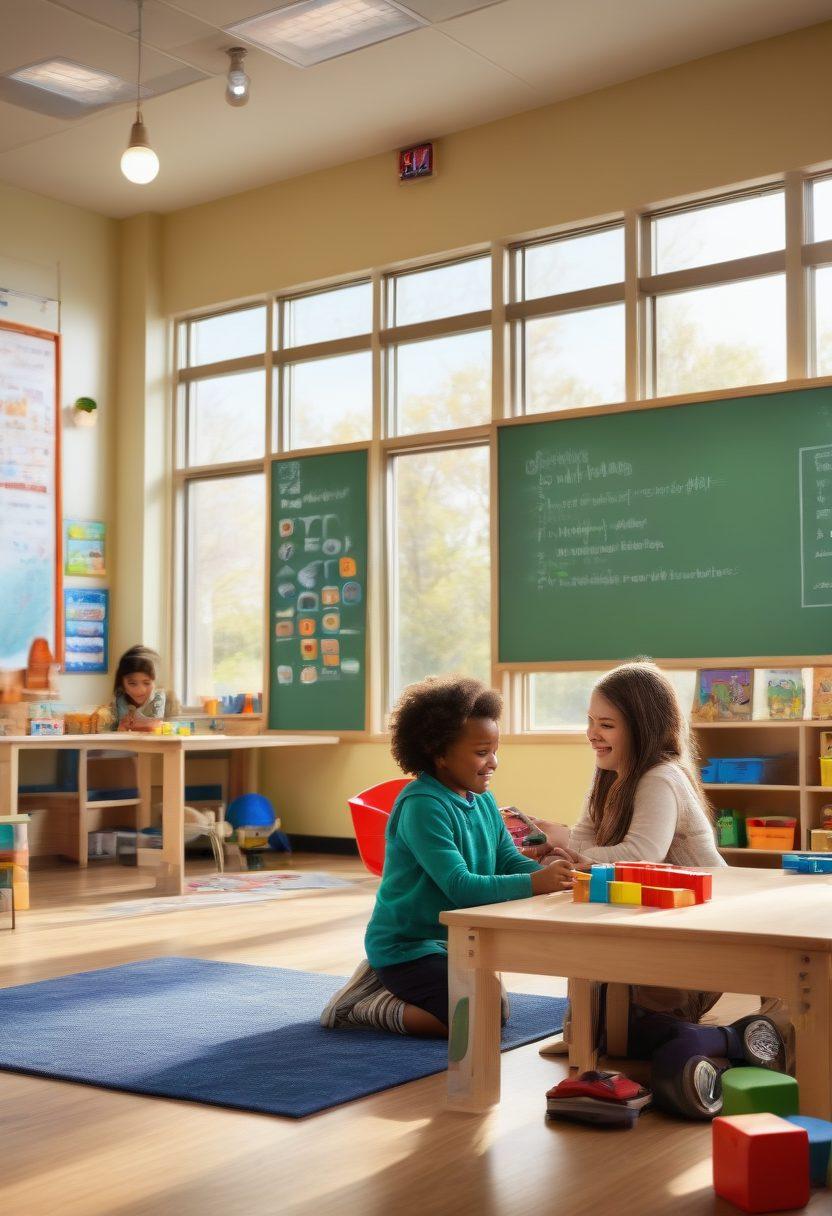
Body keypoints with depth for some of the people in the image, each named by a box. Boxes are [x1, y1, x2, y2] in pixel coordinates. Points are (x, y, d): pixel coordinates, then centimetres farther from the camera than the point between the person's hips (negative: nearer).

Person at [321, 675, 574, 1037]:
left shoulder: (483, 800, 4)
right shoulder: (421, 806, -24)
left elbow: (510, 861, 1)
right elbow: (459, 886, -29)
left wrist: (549, 873, -20)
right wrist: (534, 884, -35)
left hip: (452, 939, 10)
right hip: (405, 946, -10)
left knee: (497, 1007, 20)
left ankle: (387, 982, 22)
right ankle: (367, 1006, -3)